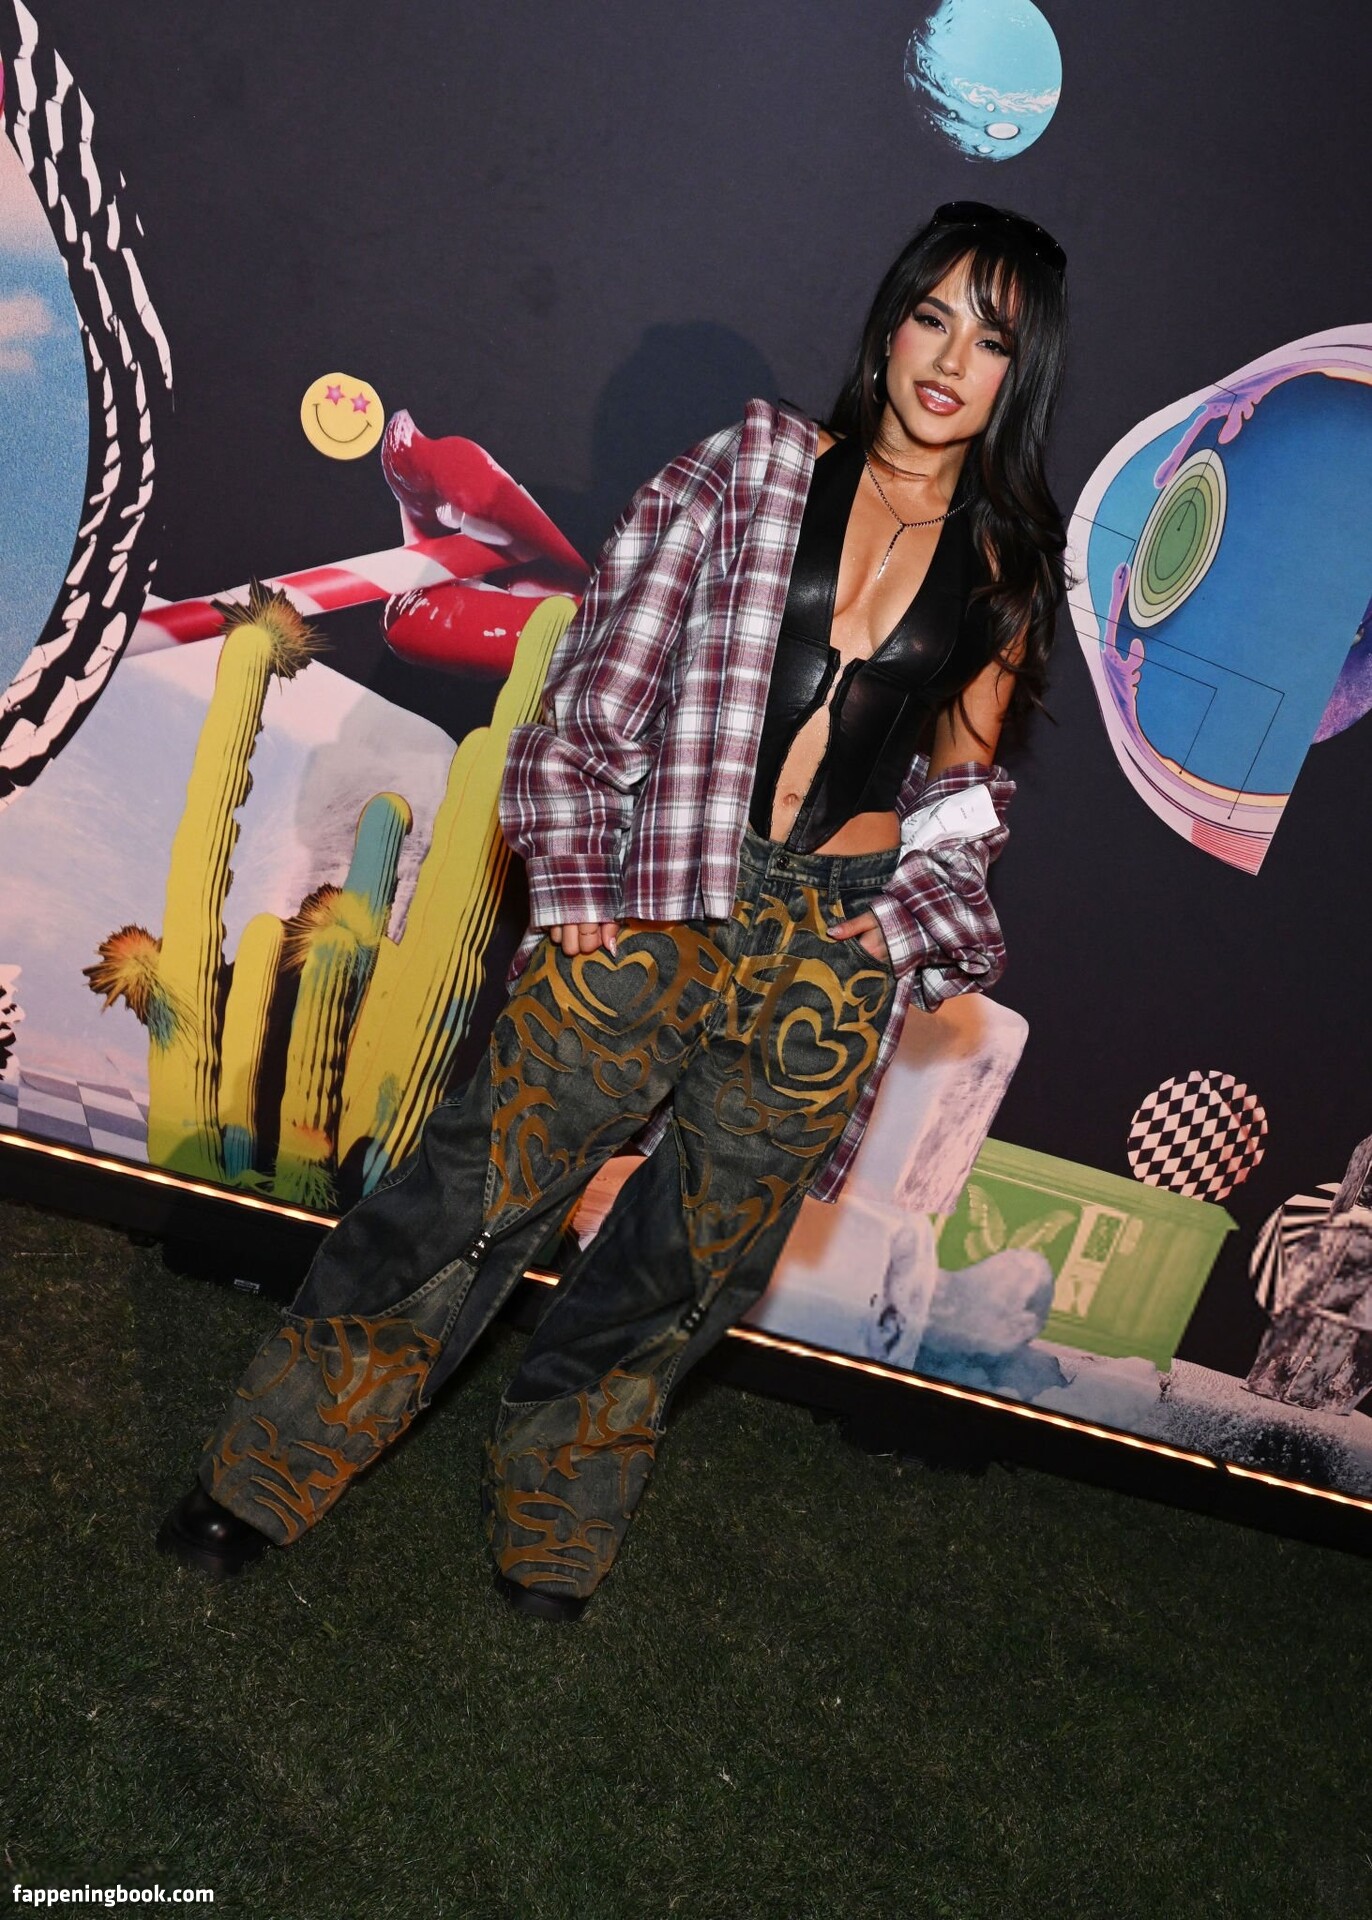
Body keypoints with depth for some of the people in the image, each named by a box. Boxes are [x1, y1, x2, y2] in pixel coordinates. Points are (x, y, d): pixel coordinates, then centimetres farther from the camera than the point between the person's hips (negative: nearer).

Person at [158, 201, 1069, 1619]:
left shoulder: (1011, 569, 9)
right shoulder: (750, 469, 3)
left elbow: (967, 788, 15)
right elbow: (602, 684, 0)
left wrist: (903, 919, 0)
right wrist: (577, 880, -8)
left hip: (834, 970, 2)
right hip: (655, 908, -1)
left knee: (681, 1271, 11)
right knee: (473, 1196, 2)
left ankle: (546, 1541, 35)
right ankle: (262, 1484, 24)